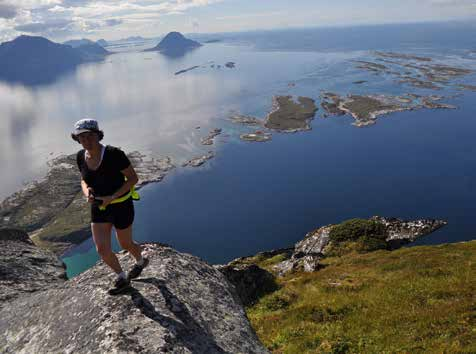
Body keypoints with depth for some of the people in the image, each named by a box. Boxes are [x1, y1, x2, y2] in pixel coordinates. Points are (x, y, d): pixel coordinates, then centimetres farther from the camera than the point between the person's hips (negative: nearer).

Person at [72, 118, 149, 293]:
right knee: (102, 250, -1)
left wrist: (112, 197, -26)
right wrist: (87, 193, -16)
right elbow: (84, 181, 8)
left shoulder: (114, 154, -25)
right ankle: (122, 279, 27)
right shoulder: (81, 156, -7)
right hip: (99, 207, 5)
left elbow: (133, 178, -18)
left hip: (121, 206, -5)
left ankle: (141, 261, 51)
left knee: (125, 244, 16)